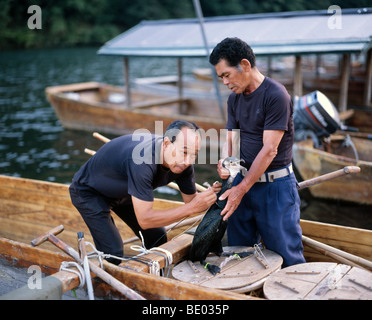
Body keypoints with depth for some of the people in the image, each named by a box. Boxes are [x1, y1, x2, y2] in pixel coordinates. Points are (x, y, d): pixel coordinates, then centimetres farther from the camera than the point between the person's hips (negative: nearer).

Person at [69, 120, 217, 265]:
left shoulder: (182, 163, -20)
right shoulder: (142, 160, -43)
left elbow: (191, 198, -5)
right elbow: (144, 219, -40)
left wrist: (211, 193, -27)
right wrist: (192, 207, -41)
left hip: (122, 192, 7)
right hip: (88, 192, -7)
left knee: (157, 238, 7)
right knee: (113, 253, -17)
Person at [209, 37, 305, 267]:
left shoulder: (276, 96, -15)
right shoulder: (234, 98, 8)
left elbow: (269, 149, -18)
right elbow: (231, 138, 10)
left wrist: (241, 189, -18)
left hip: (276, 185, -7)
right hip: (244, 178, 7)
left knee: (286, 254, 2)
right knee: (238, 250, 14)